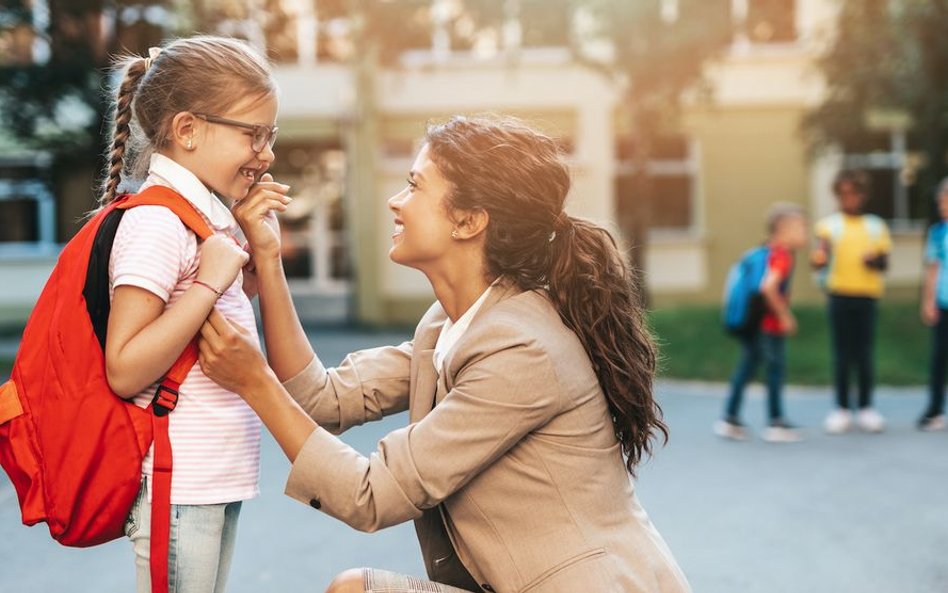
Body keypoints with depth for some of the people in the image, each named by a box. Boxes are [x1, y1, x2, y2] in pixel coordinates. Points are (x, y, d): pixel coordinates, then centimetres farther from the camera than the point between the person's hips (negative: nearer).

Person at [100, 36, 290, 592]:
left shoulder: (207, 215, 10)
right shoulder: (157, 223, -18)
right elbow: (125, 370, -22)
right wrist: (211, 281, -23)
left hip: (218, 481, 9)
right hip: (178, 484, -9)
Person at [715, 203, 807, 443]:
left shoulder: (768, 252, 12)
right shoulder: (782, 255, -16)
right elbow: (768, 287, -28)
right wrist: (784, 315, -20)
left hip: (752, 322, 9)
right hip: (770, 325, -9)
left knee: (746, 366, 13)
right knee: (776, 369, 2)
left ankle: (730, 418, 16)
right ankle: (775, 424, 9)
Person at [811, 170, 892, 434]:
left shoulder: (876, 226, 10)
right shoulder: (829, 224, 3)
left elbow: (884, 263, 11)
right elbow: (822, 253, -10)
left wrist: (874, 260, -11)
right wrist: (818, 258, -33)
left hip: (867, 295, 1)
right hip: (839, 294, -1)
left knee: (865, 353, 2)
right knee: (841, 354, 0)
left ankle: (866, 408, 12)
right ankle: (841, 408, 8)